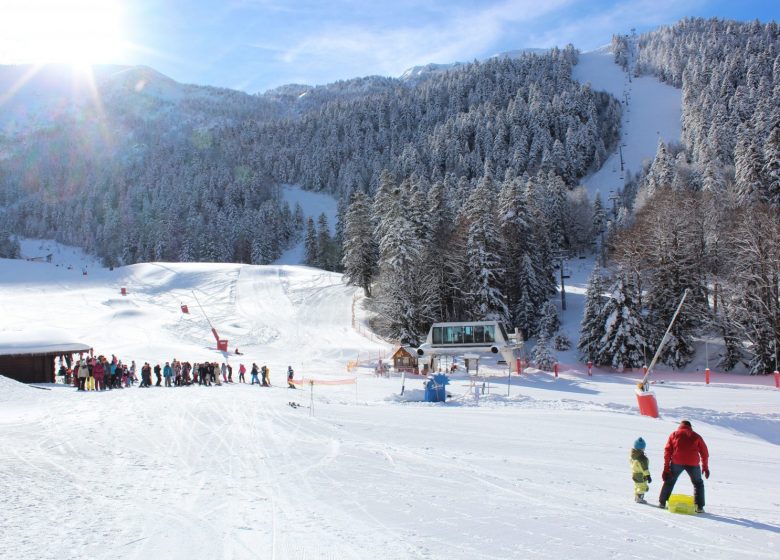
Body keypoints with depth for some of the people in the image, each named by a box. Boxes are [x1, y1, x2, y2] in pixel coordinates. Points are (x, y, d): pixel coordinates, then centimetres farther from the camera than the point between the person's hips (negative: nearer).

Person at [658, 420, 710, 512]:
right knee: (698, 483, 19)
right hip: (692, 463, 0)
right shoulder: (696, 436, 16)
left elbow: (667, 451, 7)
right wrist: (705, 467, 21)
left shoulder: (674, 434, 15)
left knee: (669, 481, 16)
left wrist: (666, 467, 7)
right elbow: (704, 452, 13)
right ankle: (699, 506, 11)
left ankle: (662, 502, 15)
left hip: (677, 462, 0)